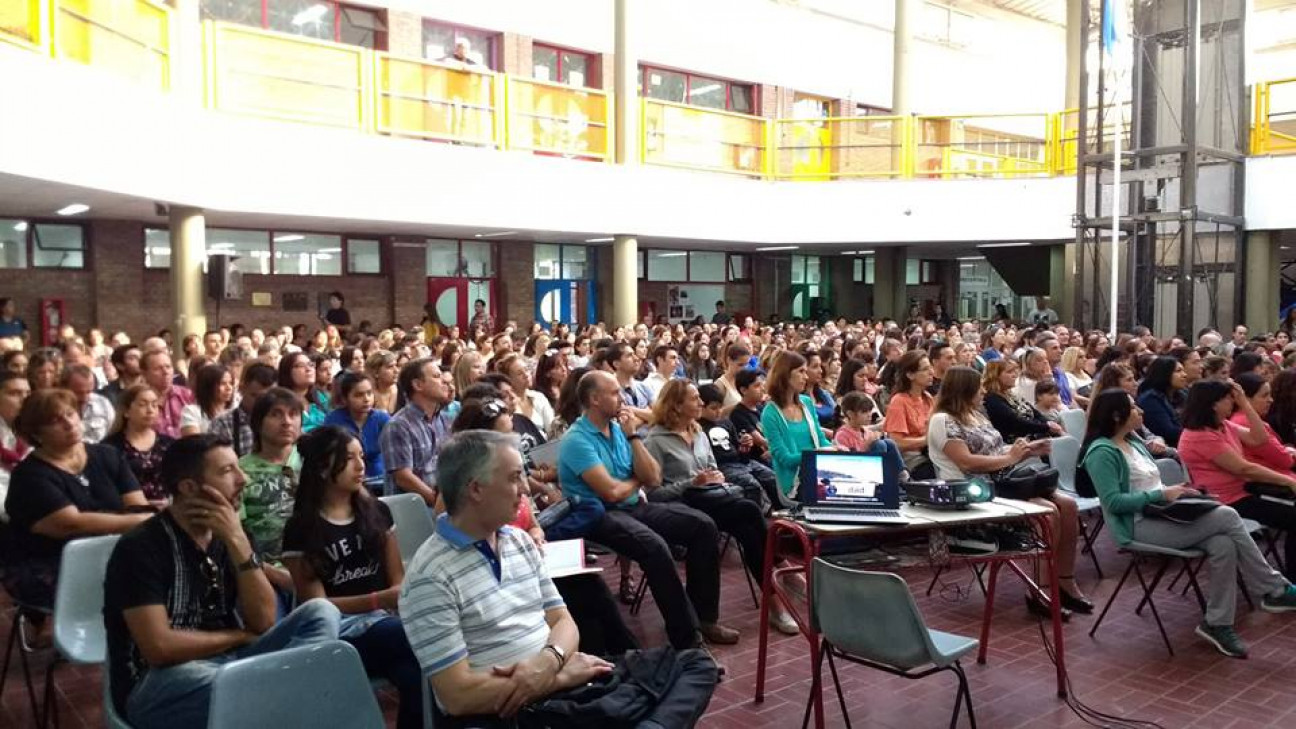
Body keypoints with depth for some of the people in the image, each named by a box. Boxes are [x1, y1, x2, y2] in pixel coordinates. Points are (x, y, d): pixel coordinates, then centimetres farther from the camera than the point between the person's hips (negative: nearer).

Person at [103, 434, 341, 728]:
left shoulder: (227, 535, 8)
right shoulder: (142, 547, -11)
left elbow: (264, 621, -3)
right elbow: (159, 647, -20)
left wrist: (238, 542, -12)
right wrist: (238, 637, -5)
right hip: (158, 682, -7)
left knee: (321, 613, -15)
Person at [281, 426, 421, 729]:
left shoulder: (377, 512, 13)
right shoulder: (301, 528, 0)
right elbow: (316, 603, -3)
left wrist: (403, 598, -12)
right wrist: (377, 600, -17)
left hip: (387, 616, 4)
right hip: (339, 630, -4)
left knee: (414, 676, -32)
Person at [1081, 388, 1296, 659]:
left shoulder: (1134, 443, 18)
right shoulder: (1102, 452, -12)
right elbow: (1113, 502, -19)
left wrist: (1172, 491, 3)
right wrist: (1161, 495, -17)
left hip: (1159, 516, 9)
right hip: (1138, 527, -9)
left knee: (1223, 544, -18)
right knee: (1227, 516, -18)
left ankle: (1217, 623, -9)